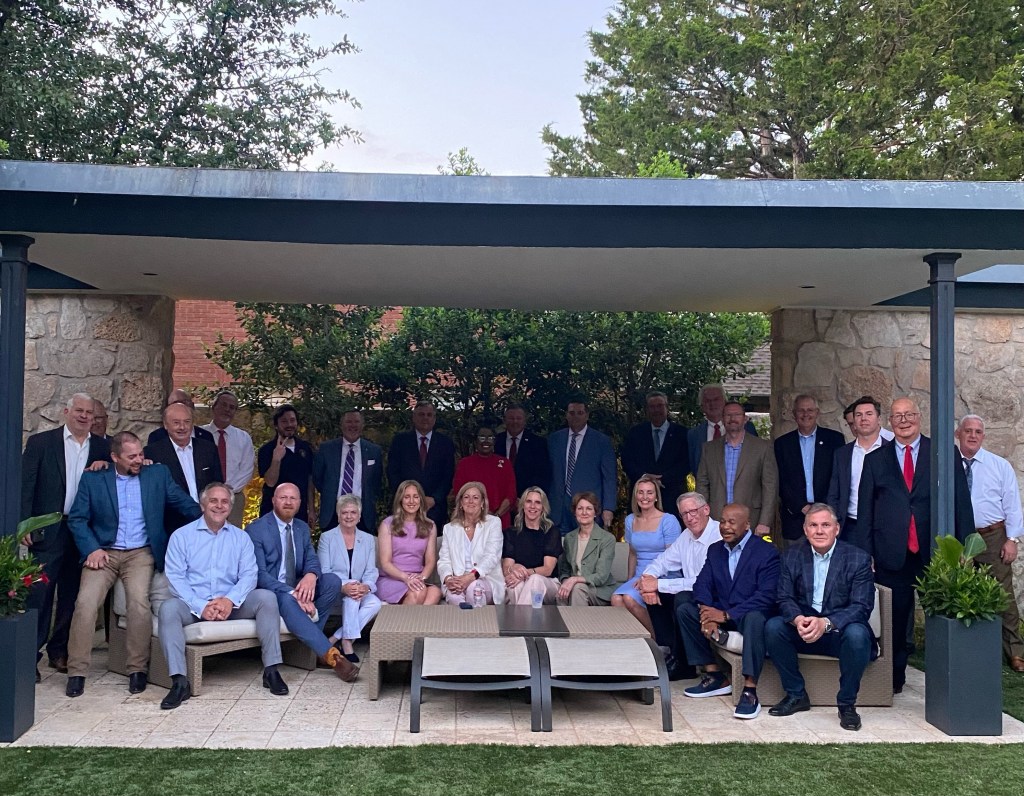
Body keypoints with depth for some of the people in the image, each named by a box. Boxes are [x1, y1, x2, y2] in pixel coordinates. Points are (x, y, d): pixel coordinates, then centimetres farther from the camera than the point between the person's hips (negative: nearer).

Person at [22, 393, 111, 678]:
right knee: (40, 594, -2)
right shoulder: (40, 442, 0)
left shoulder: (103, 448, 8)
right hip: (48, 531, -3)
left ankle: (60, 651, 23)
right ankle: (31, 655, 7)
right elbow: (25, 484, -3)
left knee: (71, 596, 10)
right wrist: (25, 524, -10)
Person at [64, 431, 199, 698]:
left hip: (141, 554, -1)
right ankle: (76, 671, -6)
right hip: (104, 553, 1)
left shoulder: (158, 474, 7)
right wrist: (91, 548, -9)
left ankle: (138, 669, -8)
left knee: (139, 602, -22)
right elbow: (76, 518, 4)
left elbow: (185, 504, 6)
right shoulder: (93, 480, 6)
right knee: (86, 602, -19)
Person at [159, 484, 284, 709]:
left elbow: (249, 574, 1)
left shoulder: (241, 537, 12)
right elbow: (175, 576, -5)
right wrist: (200, 606, -20)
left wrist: (230, 600, -20)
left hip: (231, 604, 2)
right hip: (194, 604, -1)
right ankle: (179, 681, -34)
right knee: (168, 608, -32)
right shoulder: (181, 536, 6)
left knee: (266, 597, -23)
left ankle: (271, 670, -21)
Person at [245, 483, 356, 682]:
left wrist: (311, 575, -23)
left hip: (297, 588, 6)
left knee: (333, 580, -19)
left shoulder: (302, 528, 11)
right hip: (270, 591, -6)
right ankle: (330, 655, -38)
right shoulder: (255, 529, -9)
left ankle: (309, 638, -15)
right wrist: (293, 593, -31)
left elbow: (311, 559, 5)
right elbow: (259, 574, -18)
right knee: (288, 601, -39)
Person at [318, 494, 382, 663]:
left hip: (360, 591, 3)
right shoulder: (327, 538, 3)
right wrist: (343, 587, -26)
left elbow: (371, 571, 2)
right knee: (351, 594, -34)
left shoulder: (368, 540, 12)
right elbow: (324, 572, -7)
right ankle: (347, 643, -28)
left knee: (375, 604, -28)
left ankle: (335, 639, -23)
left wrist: (366, 586, -22)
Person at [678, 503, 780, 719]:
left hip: (750, 614, -6)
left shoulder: (767, 552, -12)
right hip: (719, 612, 7)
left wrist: (726, 615, -26)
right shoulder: (715, 550, 9)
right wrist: (707, 613, -21)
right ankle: (715, 676, -4)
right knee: (684, 610, -11)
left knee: (755, 618, -39)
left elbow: (766, 596, -21)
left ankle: (750, 691, -34)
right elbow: (702, 584, 1)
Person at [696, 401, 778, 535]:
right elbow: (702, 484, 11)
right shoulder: (710, 448, 10)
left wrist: (765, 523, -9)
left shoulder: (762, 447, 2)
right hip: (716, 523, 2)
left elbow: (770, 486, -2)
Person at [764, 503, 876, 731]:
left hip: (840, 629, -2)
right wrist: (798, 619, -27)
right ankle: (796, 695, -6)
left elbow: (862, 607, -15)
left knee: (857, 634, -35)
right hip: (803, 628, 3)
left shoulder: (858, 559, -7)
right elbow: (785, 599, -2)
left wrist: (826, 623, -31)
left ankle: (847, 703, -13)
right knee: (772, 627, -24)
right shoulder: (792, 556, 3)